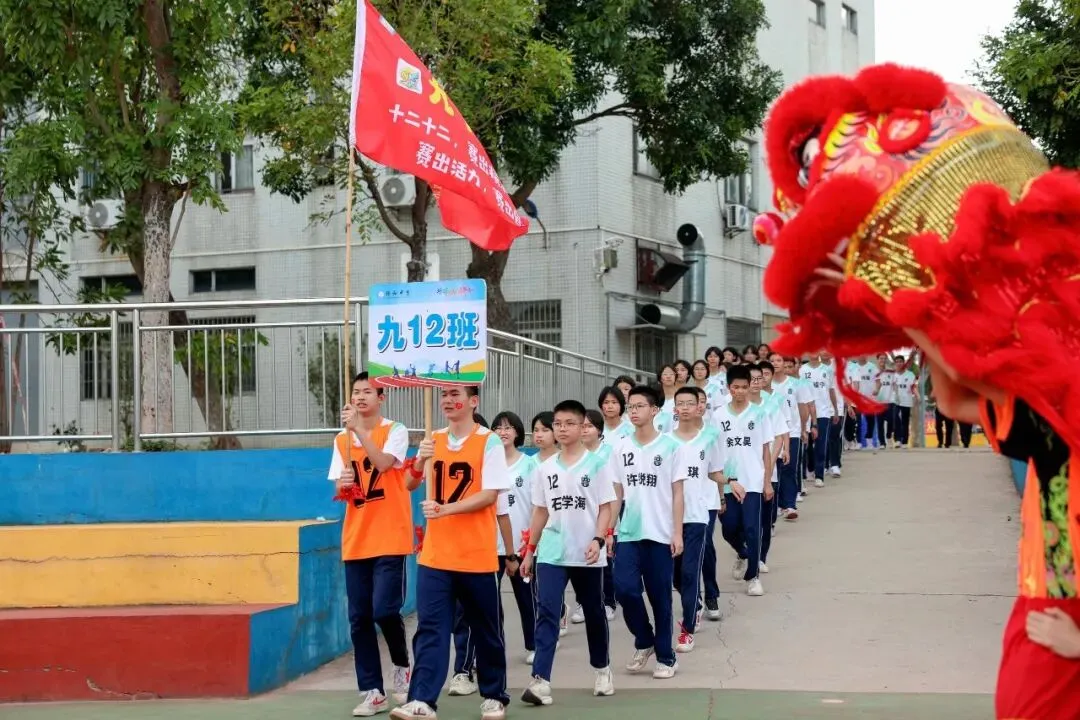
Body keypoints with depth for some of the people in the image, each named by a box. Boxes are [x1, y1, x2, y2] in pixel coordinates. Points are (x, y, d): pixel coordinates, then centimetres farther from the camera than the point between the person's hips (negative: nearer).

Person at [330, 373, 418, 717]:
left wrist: (358, 427, -24)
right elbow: (341, 491, 12)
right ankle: (372, 692, 8)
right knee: (359, 618, 1)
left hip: (390, 539, -4)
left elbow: (383, 463, -21)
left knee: (384, 610, -13)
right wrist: (343, 485, -11)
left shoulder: (395, 431, -2)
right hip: (355, 541, 5)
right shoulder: (342, 440, 11)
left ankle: (402, 664, 16)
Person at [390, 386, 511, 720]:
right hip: (435, 554, 4)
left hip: (477, 555, -3)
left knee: (486, 630, 9)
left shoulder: (489, 442, -6)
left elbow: (490, 495, -13)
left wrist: (446, 509, -24)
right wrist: (420, 460, -11)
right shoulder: (433, 441, 9)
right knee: (430, 628, -5)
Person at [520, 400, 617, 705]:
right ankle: (540, 680, -16)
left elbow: (606, 507, -4)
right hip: (551, 553, 2)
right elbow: (540, 511, 12)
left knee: (594, 613, 13)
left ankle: (602, 670, 33)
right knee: (546, 613, -10)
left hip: (586, 554, -2)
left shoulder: (597, 464, -3)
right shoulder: (546, 467, 7)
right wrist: (530, 549, 10)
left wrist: (598, 540, -18)